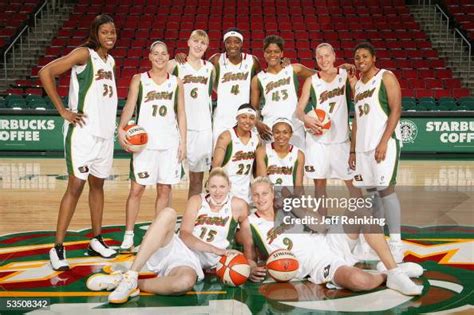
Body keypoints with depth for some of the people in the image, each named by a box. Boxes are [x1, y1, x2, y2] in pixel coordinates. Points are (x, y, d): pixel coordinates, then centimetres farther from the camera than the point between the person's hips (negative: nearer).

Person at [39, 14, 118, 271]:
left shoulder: (111, 61, 15)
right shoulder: (84, 54, -8)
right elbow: (46, 72, -16)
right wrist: (63, 110, -16)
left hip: (105, 132, 7)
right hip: (83, 131, -7)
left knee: (97, 184, 14)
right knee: (76, 186, -8)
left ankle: (96, 240, 24)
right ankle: (57, 248, -1)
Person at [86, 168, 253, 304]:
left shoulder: (238, 206, 4)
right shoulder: (197, 201, 7)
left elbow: (248, 241, 7)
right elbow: (185, 234, -7)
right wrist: (217, 250, -17)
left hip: (193, 261, -2)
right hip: (173, 247, 2)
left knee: (185, 282, -42)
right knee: (168, 213, -31)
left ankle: (134, 285, -20)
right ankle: (130, 277, -33)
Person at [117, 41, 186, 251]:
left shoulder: (176, 83, 10)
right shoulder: (139, 80, 5)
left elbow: (181, 113, 10)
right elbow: (129, 106, -5)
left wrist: (183, 141, 2)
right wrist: (121, 129, -21)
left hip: (170, 143, 2)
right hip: (144, 142, -2)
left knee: (164, 189, 5)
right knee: (137, 188, -1)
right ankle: (128, 236, 7)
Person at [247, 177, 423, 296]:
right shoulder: (250, 225, 1)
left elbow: (322, 227, 7)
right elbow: (249, 258, 8)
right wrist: (253, 270, -15)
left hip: (329, 243, 6)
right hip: (318, 264, -6)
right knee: (358, 280, -37)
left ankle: (394, 269, -12)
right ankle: (387, 276, -2)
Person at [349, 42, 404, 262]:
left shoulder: (386, 77, -2)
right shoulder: (356, 84, 18)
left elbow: (396, 110, -11)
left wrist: (384, 142, -19)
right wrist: (353, 150, 15)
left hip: (384, 143, -7)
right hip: (363, 145, 7)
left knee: (386, 189, -12)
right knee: (373, 191, 8)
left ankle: (396, 244, -9)